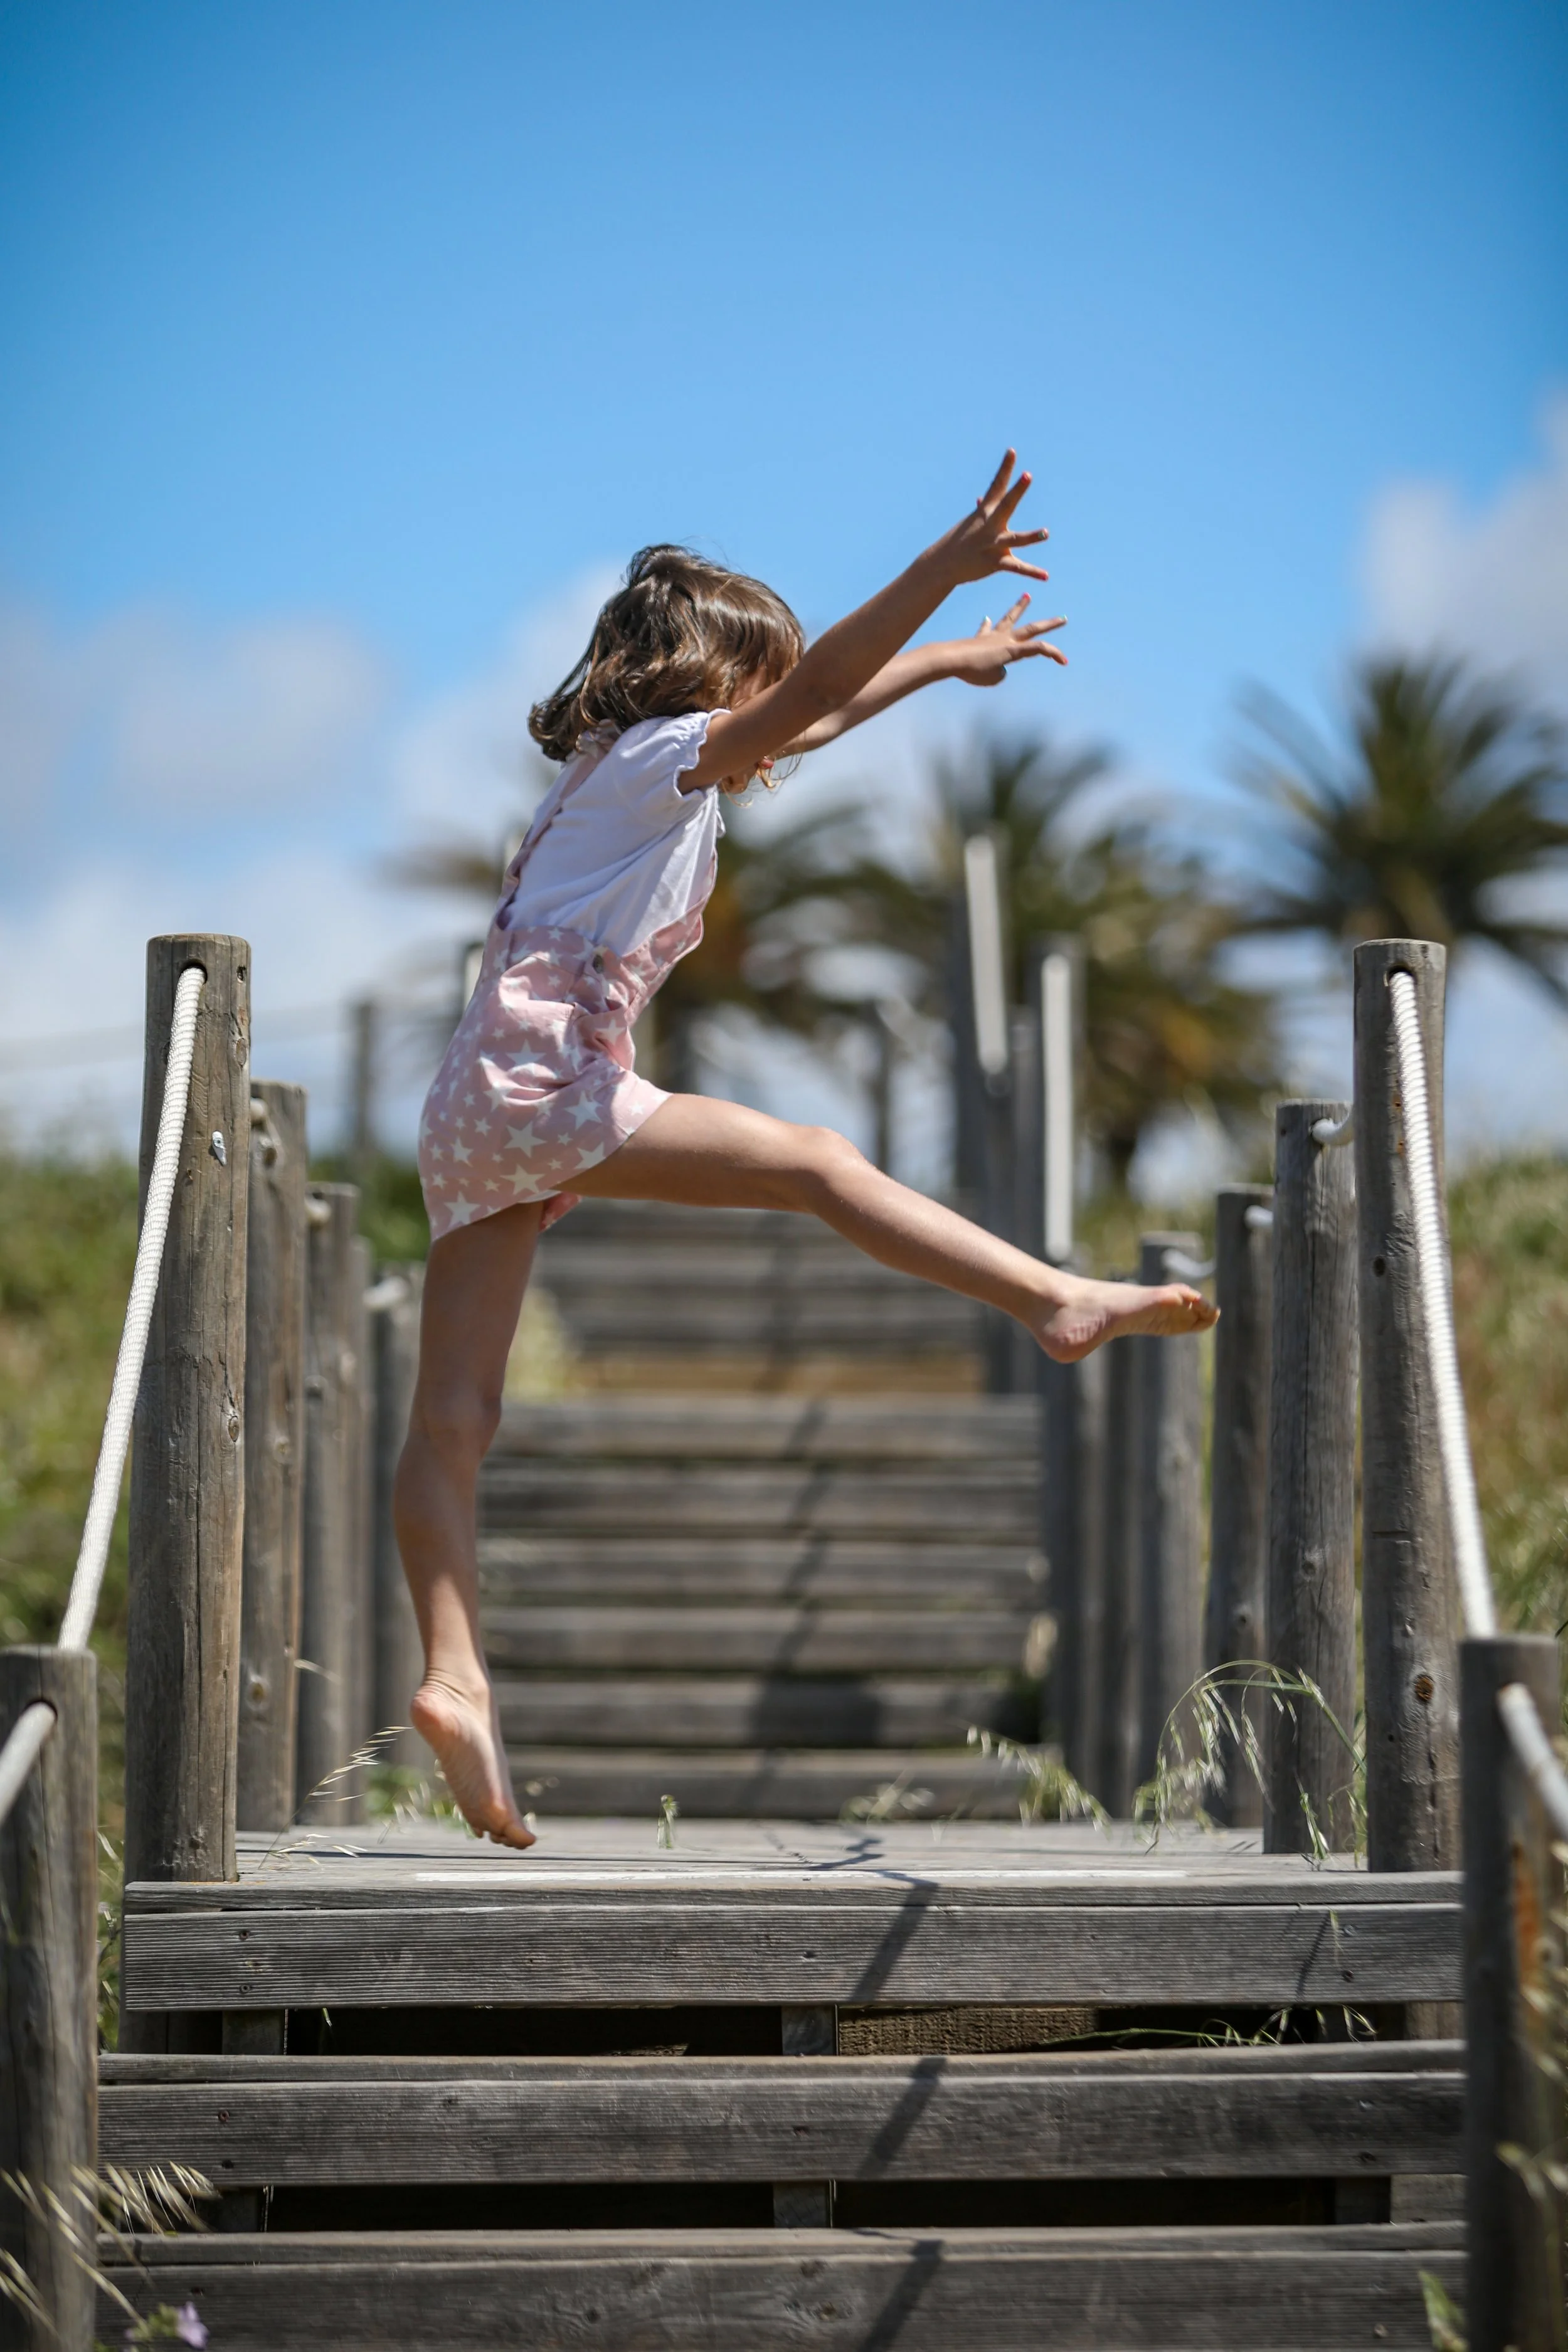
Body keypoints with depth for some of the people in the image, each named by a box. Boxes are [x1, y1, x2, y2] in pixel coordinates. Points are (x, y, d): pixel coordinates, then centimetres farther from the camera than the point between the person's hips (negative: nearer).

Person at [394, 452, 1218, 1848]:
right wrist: (945, 573, -23)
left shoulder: (653, 774, 25)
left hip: (477, 1117, 9)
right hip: (544, 1091, -9)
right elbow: (808, 690, -16)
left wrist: (955, 659, 46)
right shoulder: (659, 756, 0)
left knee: (456, 1417, -2)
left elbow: (818, 714, 37)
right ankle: (1059, 1300, -9)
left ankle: (455, 1678, -8)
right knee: (813, 1163, -7)